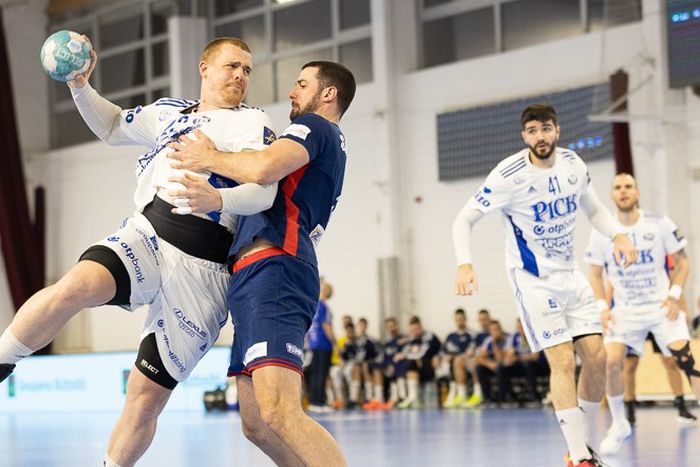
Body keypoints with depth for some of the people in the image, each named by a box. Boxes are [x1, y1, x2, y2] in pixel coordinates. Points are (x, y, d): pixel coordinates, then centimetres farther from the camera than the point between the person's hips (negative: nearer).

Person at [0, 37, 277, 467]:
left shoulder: (253, 123, 4)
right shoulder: (169, 110, 19)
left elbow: (264, 191, -14)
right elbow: (112, 127, 38)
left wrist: (219, 200, -35)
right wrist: (81, 86, 20)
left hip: (201, 266, -3)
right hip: (145, 234, 3)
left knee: (147, 394, -4)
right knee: (79, 285, -31)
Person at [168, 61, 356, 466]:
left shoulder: (314, 126, 2)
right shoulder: (332, 151, 32)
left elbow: (264, 169, -18)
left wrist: (208, 159, -2)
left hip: (273, 269, -11)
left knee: (278, 413, -26)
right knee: (257, 425, 8)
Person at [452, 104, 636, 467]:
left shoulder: (572, 164, -2)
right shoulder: (509, 175, -18)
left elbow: (593, 209, 14)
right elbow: (465, 219, -13)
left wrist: (618, 235, -5)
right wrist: (464, 264, -30)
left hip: (570, 274, 6)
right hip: (532, 279, -6)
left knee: (597, 356, 0)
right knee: (562, 362, -15)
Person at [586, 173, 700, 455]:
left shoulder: (658, 225, -7)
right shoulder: (602, 232, -3)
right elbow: (595, 273, 8)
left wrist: (675, 295, -10)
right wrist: (602, 307, -5)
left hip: (661, 306, -1)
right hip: (625, 310, 1)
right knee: (612, 362, -16)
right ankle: (619, 426, 4)